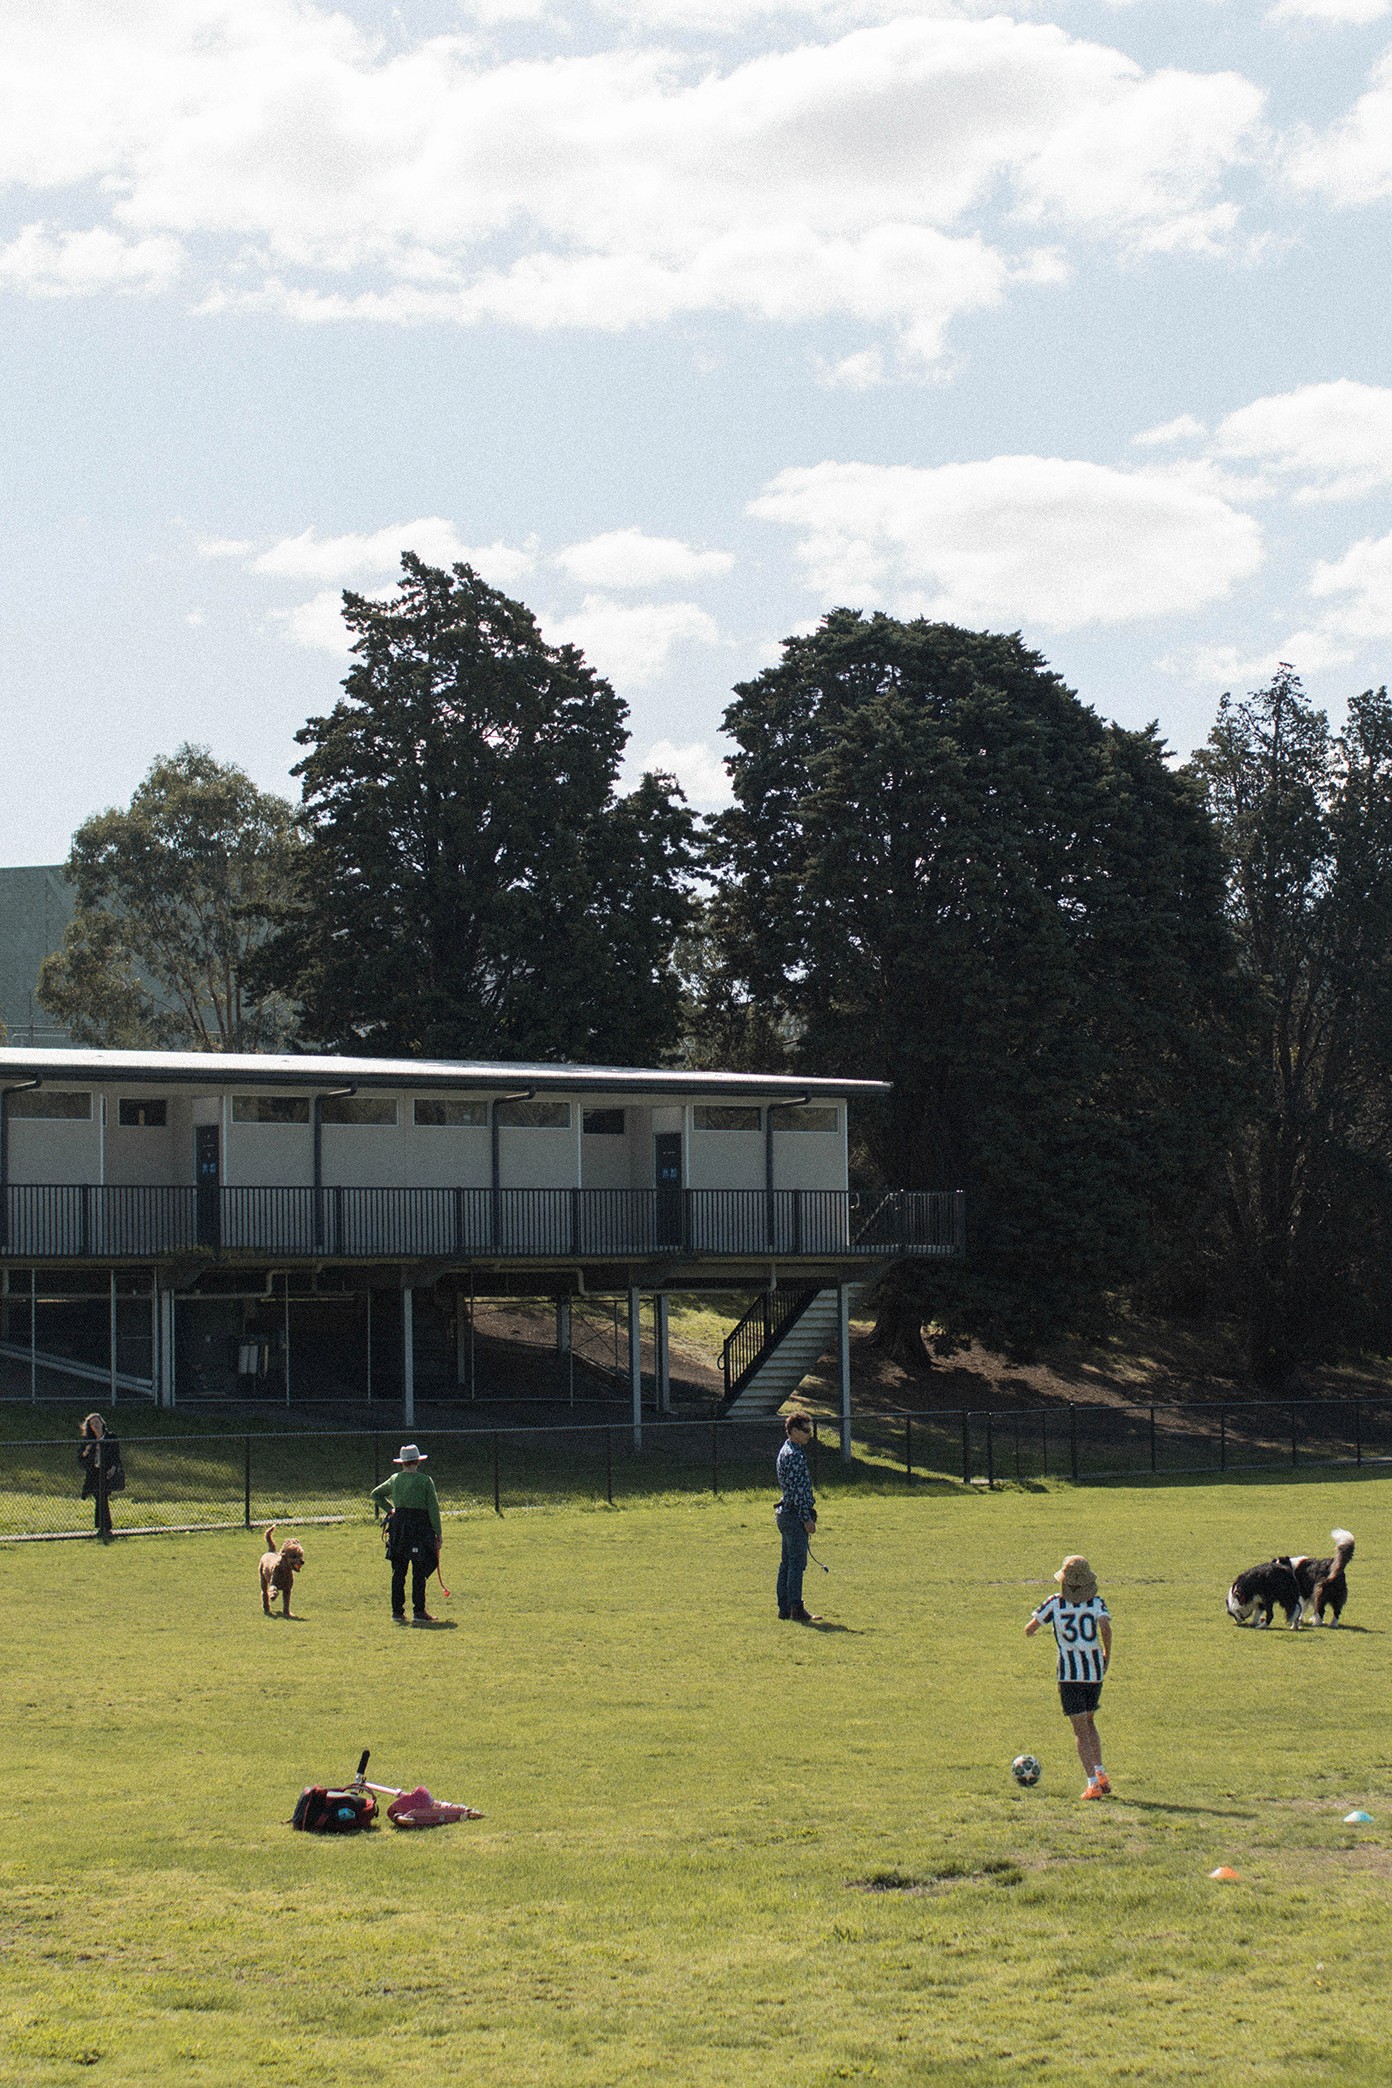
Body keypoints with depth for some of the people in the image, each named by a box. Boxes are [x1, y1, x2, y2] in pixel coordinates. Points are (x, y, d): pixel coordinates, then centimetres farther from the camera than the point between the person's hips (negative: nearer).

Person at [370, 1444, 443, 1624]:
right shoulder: (425, 1480, -6)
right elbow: (433, 1508, -7)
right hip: (420, 1525, -4)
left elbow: (375, 1494, 21)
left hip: (399, 1521, 4)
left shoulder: (394, 1479, 7)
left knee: (398, 1571, 8)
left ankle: (397, 1610, 9)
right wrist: (438, 1533, -3)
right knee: (419, 1572, 1)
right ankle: (418, 1611, 0)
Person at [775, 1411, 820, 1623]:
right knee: (797, 1562, -8)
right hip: (794, 1516, -11)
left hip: (786, 1513, 11)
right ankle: (796, 1609, -8)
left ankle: (784, 1608, 15)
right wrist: (807, 1518, -19)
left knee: (787, 1563, 12)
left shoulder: (787, 1452, 16)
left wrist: (807, 1514, 25)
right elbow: (797, 1490, -21)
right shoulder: (794, 1455, -17)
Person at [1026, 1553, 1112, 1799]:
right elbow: (1105, 1627, -18)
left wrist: (1030, 1631, 27)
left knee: (1081, 1731, -2)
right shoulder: (1096, 1602, -1)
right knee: (1089, 1723, 23)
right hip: (1095, 1672, 3)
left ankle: (1093, 1783, -12)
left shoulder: (1055, 1603, -2)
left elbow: (1030, 1628, 2)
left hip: (1070, 1675, -2)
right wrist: (1107, 1655, -3)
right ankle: (1101, 1773, 12)